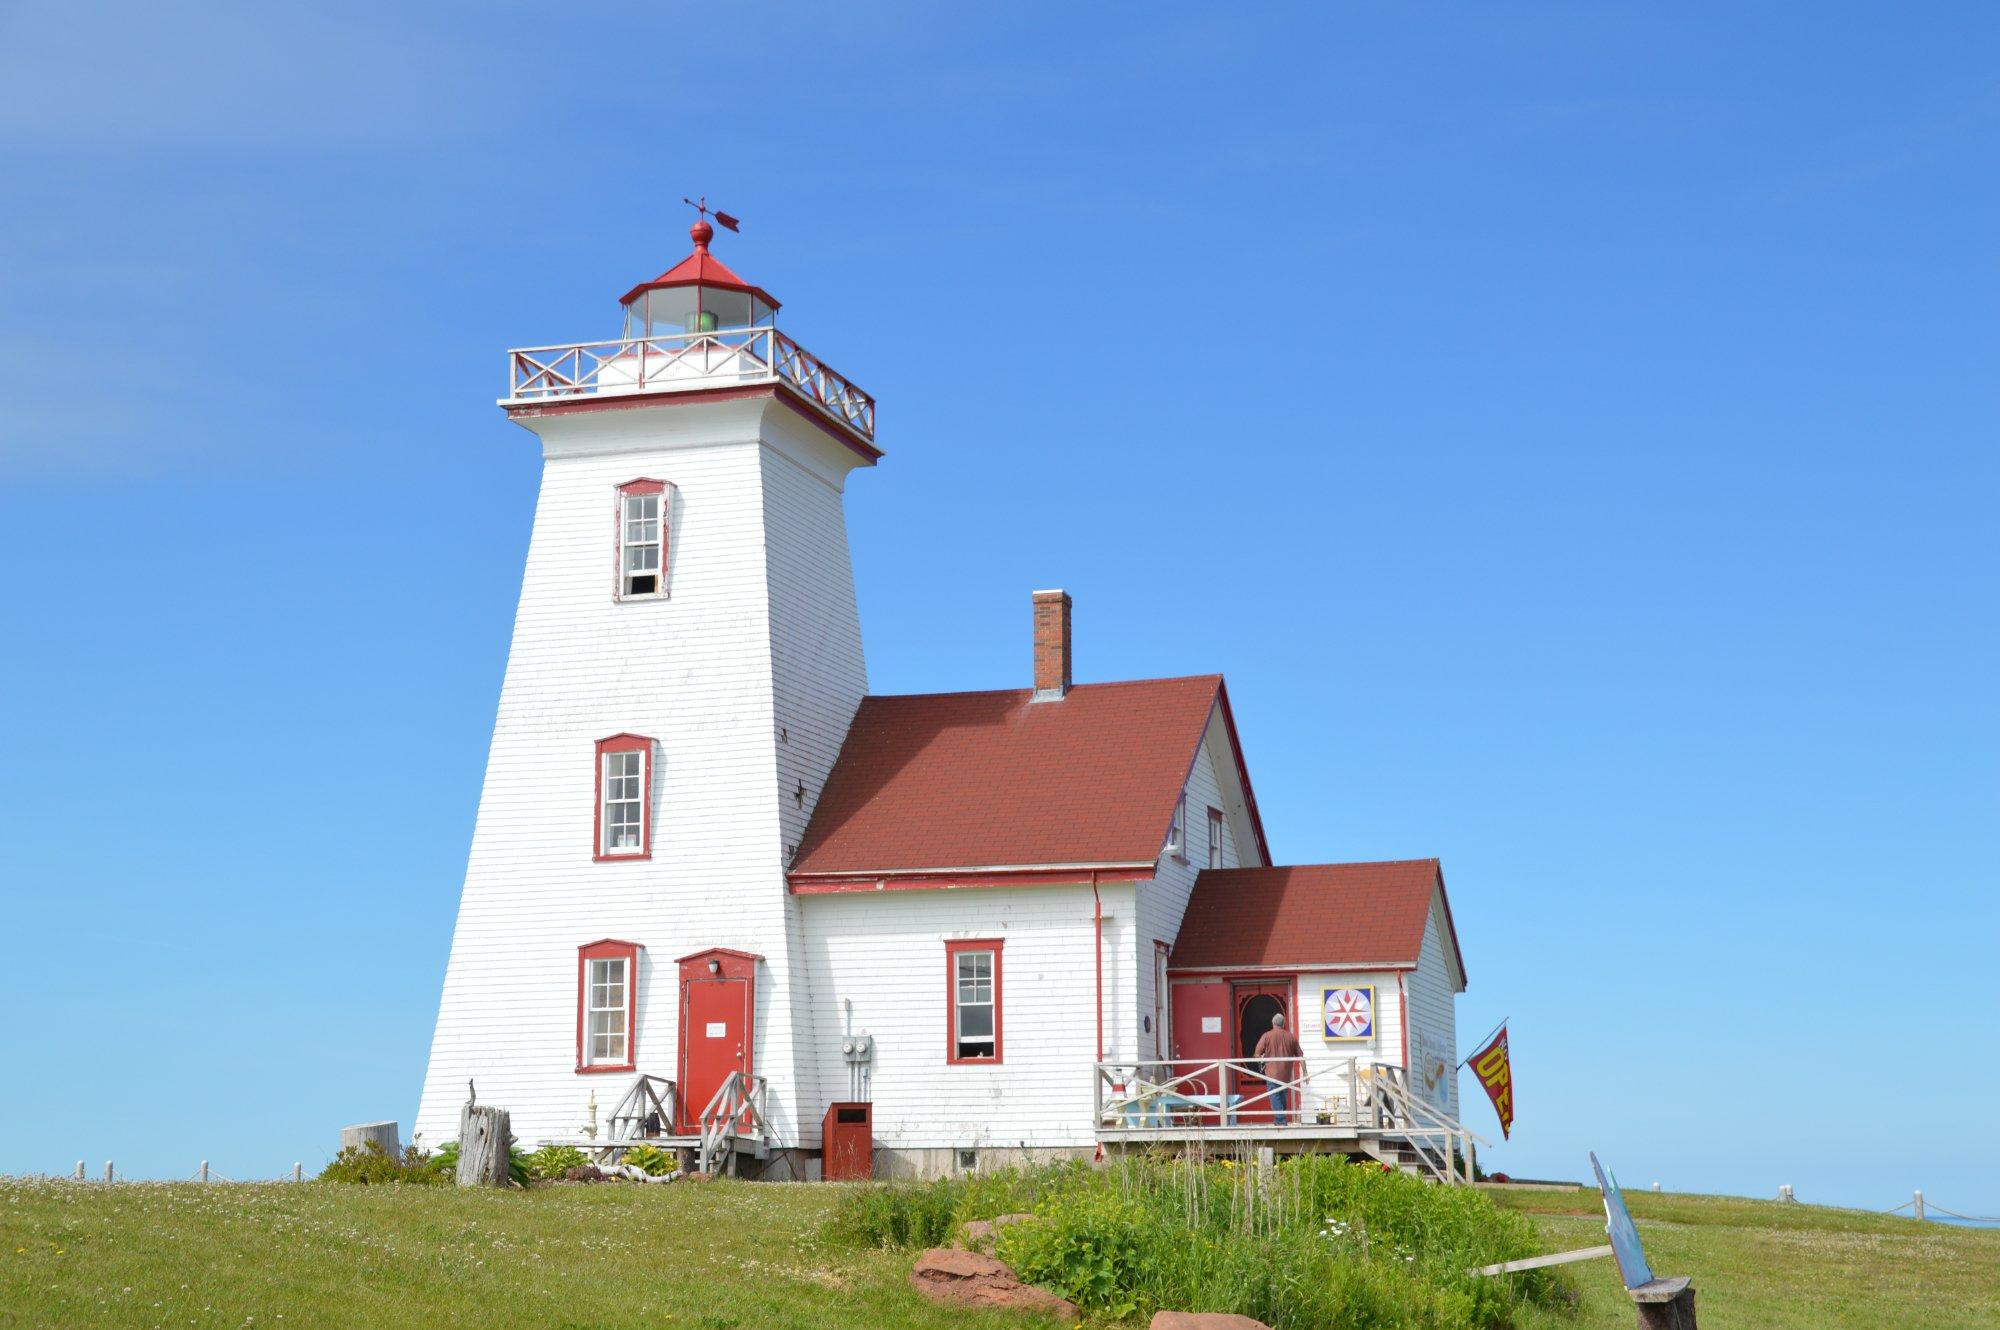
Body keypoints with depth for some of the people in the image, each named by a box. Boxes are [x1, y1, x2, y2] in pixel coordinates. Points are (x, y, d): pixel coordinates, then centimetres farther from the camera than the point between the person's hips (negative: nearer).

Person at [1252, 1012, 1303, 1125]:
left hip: (1273, 1073, -4)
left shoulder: (1267, 1036, -5)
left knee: (1275, 1097, -3)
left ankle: (1280, 1121, -13)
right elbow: (1300, 1056, 7)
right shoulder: (1291, 1037, 5)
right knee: (1284, 1096, 19)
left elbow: (1257, 1054, -7)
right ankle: (1282, 1119, 25)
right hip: (1286, 1073, 4)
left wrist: (1263, 1060, 16)